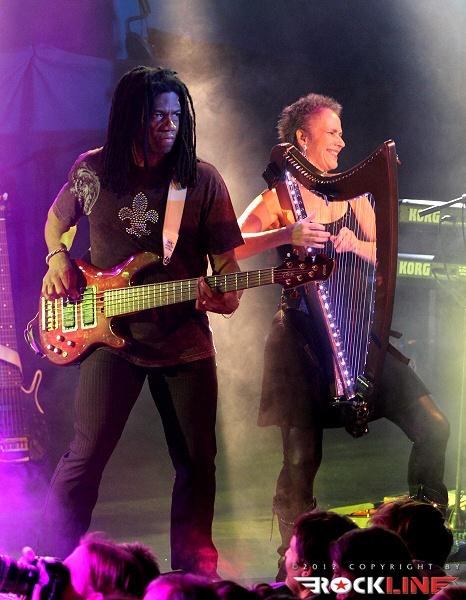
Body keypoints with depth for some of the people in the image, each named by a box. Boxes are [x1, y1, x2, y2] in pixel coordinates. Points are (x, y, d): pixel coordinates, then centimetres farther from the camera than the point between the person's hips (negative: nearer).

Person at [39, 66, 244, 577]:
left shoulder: (202, 180, -2)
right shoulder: (92, 170, 1)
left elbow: (226, 260, -1)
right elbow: (57, 219, 20)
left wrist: (225, 298, -21)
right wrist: (57, 259, 1)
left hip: (185, 341, 1)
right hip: (111, 337, -1)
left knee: (197, 462, 5)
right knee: (86, 455, -7)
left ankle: (194, 570, 20)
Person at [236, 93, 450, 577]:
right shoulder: (280, 198, 0)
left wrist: (357, 244, -11)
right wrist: (287, 235, -28)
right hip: (301, 335, -4)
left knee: (432, 427, -7)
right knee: (303, 455, -9)